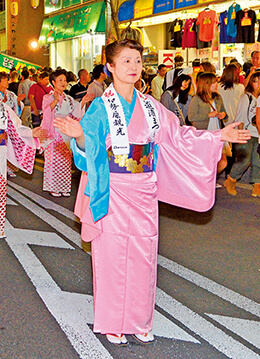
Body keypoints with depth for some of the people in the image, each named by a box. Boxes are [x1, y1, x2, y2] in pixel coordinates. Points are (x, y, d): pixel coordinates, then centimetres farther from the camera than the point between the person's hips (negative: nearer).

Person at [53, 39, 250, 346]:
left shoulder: (150, 107, 7)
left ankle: (139, 321, 25)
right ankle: (112, 323, 19)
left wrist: (218, 137, 7)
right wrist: (79, 136, -34)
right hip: (112, 193, -4)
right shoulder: (101, 107, -6)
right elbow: (89, 151, -12)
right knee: (112, 254, 2)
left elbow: (178, 136, 11)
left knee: (143, 254, 9)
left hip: (143, 193, 4)